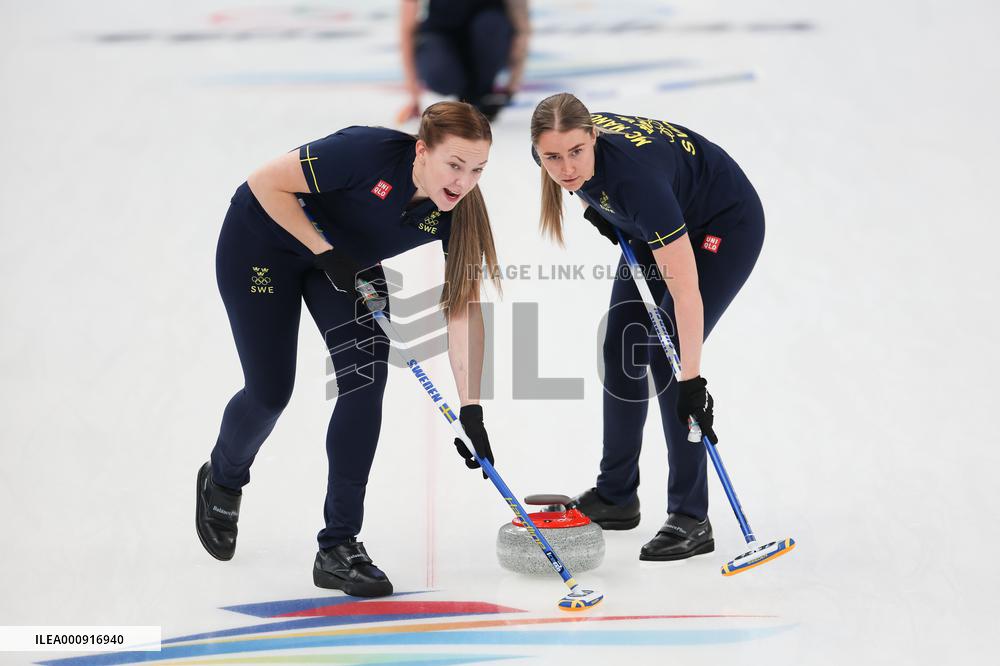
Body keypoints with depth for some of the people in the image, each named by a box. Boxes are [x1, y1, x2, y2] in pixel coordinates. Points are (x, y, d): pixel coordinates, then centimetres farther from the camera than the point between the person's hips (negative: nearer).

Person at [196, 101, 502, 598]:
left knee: (366, 375, -14)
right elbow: (266, 182, -28)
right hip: (262, 244, -4)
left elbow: (463, 309, -19)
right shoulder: (367, 153, -38)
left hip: (347, 258, 5)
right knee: (271, 390, -2)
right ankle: (221, 481, 34)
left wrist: (471, 408, -24)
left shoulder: (457, 210, -22)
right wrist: (325, 252, -29)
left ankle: (339, 547, -8)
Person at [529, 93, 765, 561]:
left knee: (666, 353, -16)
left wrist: (692, 381, -41)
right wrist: (597, 207, -7)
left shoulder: (634, 173, -41)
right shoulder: (554, 151, -23)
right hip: (658, 225, 8)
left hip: (726, 226, -8)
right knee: (621, 346, 6)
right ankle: (616, 496, 20)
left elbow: (685, 288, -40)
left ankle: (690, 519, -11)